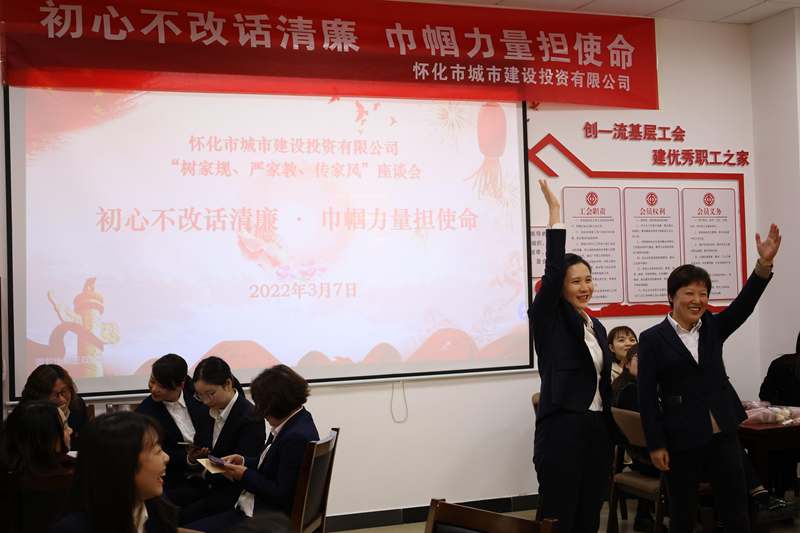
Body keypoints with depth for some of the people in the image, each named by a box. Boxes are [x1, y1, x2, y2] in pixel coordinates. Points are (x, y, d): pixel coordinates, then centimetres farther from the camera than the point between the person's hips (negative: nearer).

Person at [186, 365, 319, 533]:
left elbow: (282, 495, -20)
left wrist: (245, 475, -10)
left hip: (277, 519, -10)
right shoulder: (294, 421, 7)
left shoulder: (297, 437, -23)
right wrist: (245, 462, 5)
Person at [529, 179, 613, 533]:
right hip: (561, 431, -7)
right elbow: (552, 268, -21)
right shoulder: (548, 319, -5)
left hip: (597, 430, 7)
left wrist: (609, 436, 16)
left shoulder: (597, 327, 14)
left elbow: (604, 385, 17)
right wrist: (554, 212, -22)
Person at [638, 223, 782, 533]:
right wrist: (656, 445, -10)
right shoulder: (653, 339, -5)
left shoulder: (712, 328, 8)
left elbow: (744, 304, -8)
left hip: (722, 432, 4)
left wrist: (764, 263, -22)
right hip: (681, 438, -4)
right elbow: (647, 396, -7)